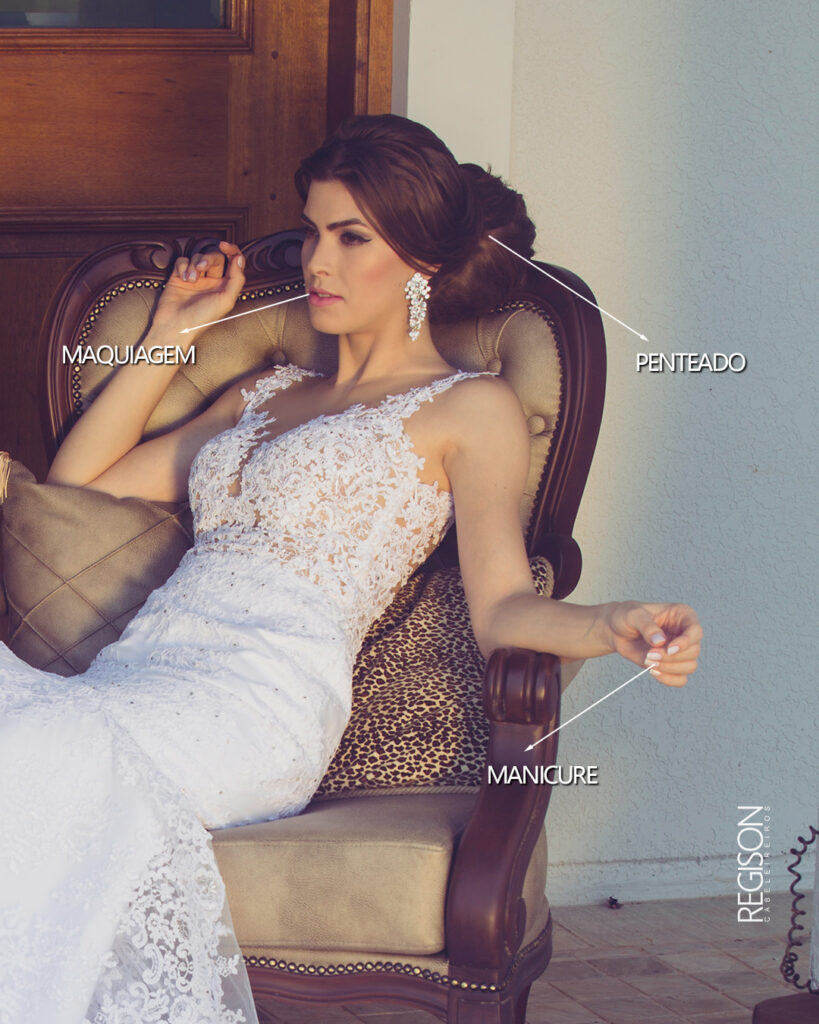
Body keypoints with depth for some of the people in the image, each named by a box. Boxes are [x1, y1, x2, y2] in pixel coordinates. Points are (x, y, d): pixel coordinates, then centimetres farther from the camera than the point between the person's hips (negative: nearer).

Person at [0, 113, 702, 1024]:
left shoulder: (470, 408, 14)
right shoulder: (268, 394, 32)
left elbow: (501, 607, 0)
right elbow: (75, 479, 35)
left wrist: (611, 626, -22)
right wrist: (171, 334, 32)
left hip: (270, 686, -5)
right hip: (141, 661, 6)